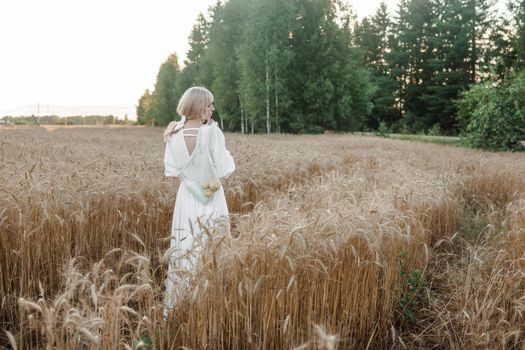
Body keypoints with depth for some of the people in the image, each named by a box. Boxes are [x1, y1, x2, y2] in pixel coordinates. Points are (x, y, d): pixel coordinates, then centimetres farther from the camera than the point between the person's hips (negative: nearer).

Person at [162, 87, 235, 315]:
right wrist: (214, 130, -5)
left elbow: (173, 173, 2)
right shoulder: (212, 132, -14)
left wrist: (185, 192, 15)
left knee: (184, 254, 11)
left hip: (186, 199, 4)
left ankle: (178, 308, 18)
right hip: (211, 201, -4)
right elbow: (224, 170, -12)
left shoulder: (174, 134, -1)